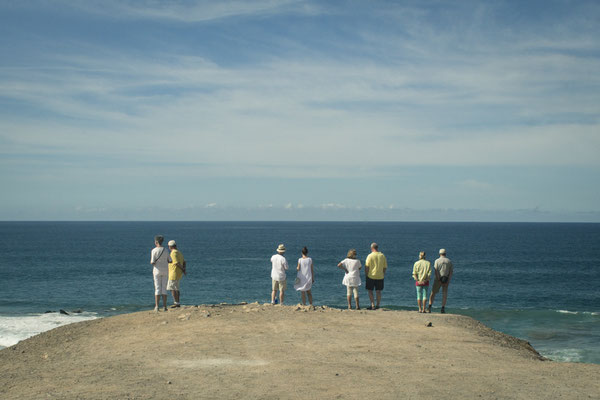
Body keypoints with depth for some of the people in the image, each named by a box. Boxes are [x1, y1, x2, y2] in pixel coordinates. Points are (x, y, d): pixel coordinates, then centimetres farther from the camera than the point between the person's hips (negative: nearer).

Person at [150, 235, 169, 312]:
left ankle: (157, 306, -7)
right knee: (164, 288, 6)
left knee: (157, 288, -1)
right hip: (165, 271, 3)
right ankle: (164, 306, 2)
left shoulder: (154, 250, -9)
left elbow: (153, 262, -13)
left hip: (157, 271, -3)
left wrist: (151, 262, 11)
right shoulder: (165, 250, 4)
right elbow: (169, 261, 8)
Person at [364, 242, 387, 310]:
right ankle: (378, 305, 14)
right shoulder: (382, 255, 3)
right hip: (380, 276, 4)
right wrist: (383, 274, 17)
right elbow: (385, 266, 7)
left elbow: (366, 266, -10)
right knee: (378, 291, 11)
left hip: (371, 276, -4)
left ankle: (373, 305, -4)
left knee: (370, 291, 4)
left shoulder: (370, 256, -8)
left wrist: (366, 274, 1)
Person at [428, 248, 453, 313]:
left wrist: (439, 280, -13)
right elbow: (451, 272, -2)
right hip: (446, 280, 2)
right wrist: (448, 281, -6)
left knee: (433, 293, 5)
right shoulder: (449, 261, 5)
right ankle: (443, 309, -1)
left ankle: (429, 307, -5)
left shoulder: (437, 261, -3)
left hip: (438, 279, -2)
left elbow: (436, 271, -13)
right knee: (444, 294, 7)